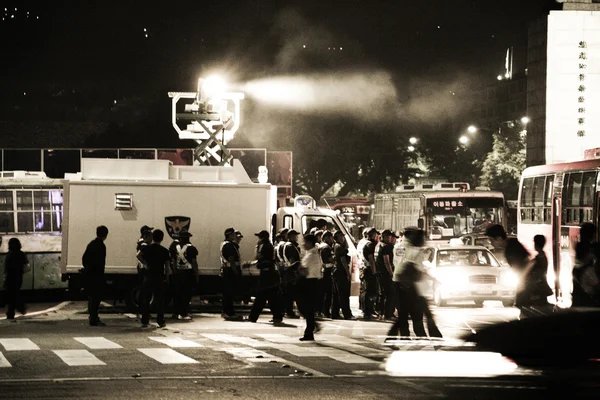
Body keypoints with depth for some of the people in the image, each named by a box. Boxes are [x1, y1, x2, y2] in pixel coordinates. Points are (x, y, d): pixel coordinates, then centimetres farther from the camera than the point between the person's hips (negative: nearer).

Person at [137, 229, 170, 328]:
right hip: (160, 277, -1)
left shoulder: (146, 248, 0)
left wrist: (145, 263, -4)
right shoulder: (164, 251, -1)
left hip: (148, 276, 1)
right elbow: (167, 266, -2)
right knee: (159, 300, 5)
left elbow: (139, 255, -19)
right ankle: (160, 322, 3)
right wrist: (166, 276, 9)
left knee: (145, 300, 7)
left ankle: (144, 322, 5)